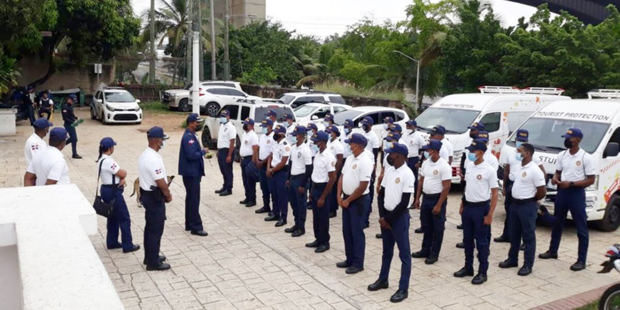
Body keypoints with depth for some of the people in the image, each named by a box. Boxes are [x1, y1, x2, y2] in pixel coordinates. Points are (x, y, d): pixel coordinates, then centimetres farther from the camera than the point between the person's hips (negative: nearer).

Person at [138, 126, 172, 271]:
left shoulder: (144, 155, 8)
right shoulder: (154, 159, -24)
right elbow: (161, 182, -24)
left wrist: (165, 193, 13)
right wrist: (168, 195, -6)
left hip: (147, 194, 10)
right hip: (155, 197, -10)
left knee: (150, 228, 19)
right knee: (156, 230, 0)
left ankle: (150, 257, 32)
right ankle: (153, 263, 8)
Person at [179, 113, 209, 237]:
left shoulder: (192, 135, 13)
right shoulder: (188, 137, -19)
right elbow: (191, 155, -26)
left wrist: (202, 151, 4)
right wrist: (203, 151, -14)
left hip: (193, 172, 11)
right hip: (191, 173, -11)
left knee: (191, 199, 17)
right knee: (194, 200, -6)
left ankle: (189, 224, 27)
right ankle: (196, 227, -1)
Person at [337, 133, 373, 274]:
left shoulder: (365, 161, -18)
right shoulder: (349, 158, 8)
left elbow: (362, 187, -20)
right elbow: (342, 177, 12)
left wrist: (348, 200, -13)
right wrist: (339, 196, 2)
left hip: (359, 200, -8)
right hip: (346, 199, 8)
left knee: (357, 232, 1)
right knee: (347, 231, 15)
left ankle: (358, 263, 12)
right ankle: (350, 259, 28)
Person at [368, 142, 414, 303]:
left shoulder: (407, 174, -18)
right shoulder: (388, 170, 5)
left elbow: (404, 203, -18)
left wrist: (388, 218, -13)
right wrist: (382, 216, -1)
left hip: (400, 217, -8)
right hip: (385, 216, 8)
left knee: (404, 254, 3)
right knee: (386, 251, 21)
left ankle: (403, 289, 10)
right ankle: (383, 280, 35)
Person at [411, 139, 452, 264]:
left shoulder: (444, 166, -16)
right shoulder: (425, 163, 6)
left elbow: (446, 187, -17)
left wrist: (439, 205, -19)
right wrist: (417, 198, 10)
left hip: (437, 199, -7)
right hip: (426, 198, 7)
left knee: (437, 228, 5)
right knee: (426, 226, 16)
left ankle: (434, 254, 14)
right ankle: (425, 250, 28)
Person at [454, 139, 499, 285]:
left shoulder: (489, 170, -13)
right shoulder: (470, 168, 7)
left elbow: (494, 194, -12)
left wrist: (490, 214, -16)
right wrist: (462, 205, 14)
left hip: (481, 208, -7)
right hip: (468, 207, 7)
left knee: (482, 242, 2)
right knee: (467, 239, 15)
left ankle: (482, 272, 13)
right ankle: (468, 267, 28)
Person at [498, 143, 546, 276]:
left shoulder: (534, 170, -17)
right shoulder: (519, 167, 9)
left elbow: (542, 191, -18)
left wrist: (532, 200, -4)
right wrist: (515, 200, 13)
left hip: (527, 206, -8)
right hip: (515, 204, 9)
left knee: (528, 236, 2)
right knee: (514, 234, 16)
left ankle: (528, 265, 9)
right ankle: (512, 259, 29)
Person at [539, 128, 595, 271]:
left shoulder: (586, 157, -11)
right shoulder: (562, 155, 6)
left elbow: (591, 180, -12)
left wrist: (571, 183, -21)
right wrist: (555, 178, -8)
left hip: (577, 194, -6)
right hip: (562, 192, 6)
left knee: (581, 228, 0)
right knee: (557, 224, 18)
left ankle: (581, 260, 6)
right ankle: (552, 251, 34)